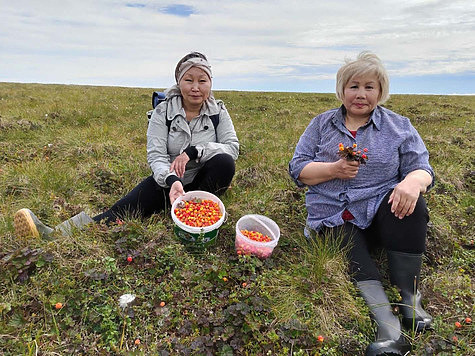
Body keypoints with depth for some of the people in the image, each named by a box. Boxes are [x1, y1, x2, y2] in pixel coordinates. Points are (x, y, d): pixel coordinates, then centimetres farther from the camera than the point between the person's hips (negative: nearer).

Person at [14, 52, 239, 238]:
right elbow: (156, 155, -16)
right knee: (124, 212, -24)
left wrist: (193, 151, -25)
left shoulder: (218, 111, -5)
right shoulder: (163, 111, -8)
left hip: (204, 181, 1)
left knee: (224, 162, -32)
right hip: (168, 180, 0)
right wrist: (171, 180, -38)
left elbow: (233, 147, -12)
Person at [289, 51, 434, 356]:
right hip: (334, 219, 0)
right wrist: (334, 170, -15)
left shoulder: (399, 126, 11)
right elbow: (297, 168, 4)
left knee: (409, 200, -30)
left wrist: (413, 181, -25)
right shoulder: (322, 124, 11)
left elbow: (422, 169, 0)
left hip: (380, 214, 1)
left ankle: (409, 296, -18)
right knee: (352, 258, -30)